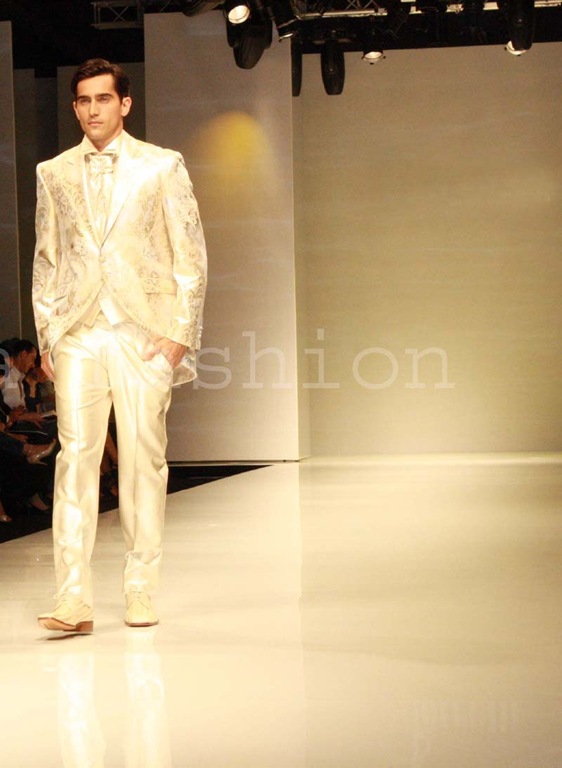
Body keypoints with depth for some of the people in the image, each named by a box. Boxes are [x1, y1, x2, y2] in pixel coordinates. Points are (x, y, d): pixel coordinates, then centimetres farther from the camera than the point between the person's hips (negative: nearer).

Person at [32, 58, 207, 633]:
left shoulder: (162, 167, 6)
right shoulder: (53, 173, 13)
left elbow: (191, 257, 4)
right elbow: (45, 261, 16)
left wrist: (178, 334, -3)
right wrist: (46, 337, 7)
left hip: (144, 333, -1)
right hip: (77, 334, 1)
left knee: (143, 459, -1)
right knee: (75, 458, -8)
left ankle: (141, 595, 8)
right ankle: (73, 600, -10)